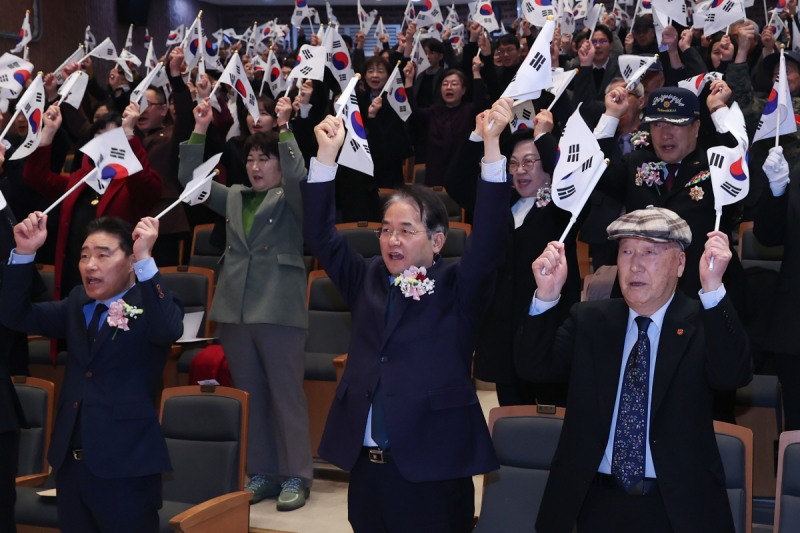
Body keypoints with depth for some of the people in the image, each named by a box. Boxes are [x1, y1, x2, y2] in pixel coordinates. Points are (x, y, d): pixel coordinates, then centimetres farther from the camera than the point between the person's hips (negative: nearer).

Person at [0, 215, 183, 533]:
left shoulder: (151, 304, -6)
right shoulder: (77, 303, 14)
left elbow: (169, 330, -28)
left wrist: (145, 259, -34)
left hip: (125, 465, -6)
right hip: (69, 462, 6)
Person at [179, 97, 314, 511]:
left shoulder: (291, 198, 2)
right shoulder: (233, 198, 17)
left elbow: (298, 175, -19)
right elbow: (189, 179, 13)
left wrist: (283, 127, -22)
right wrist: (200, 130, 4)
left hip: (279, 310, -5)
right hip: (235, 310, 6)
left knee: (287, 396, -1)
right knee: (250, 397, 10)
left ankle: (296, 477, 6)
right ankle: (261, 473, 18)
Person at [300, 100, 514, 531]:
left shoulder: (457, 288, -1)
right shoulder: (368, 280, 11)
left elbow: (489, 238, -14)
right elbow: (322, 236, 7)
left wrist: (491, 144, -23)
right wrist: (326, 155, -3)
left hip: (432, 467, -4)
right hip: (365, 463, 4)